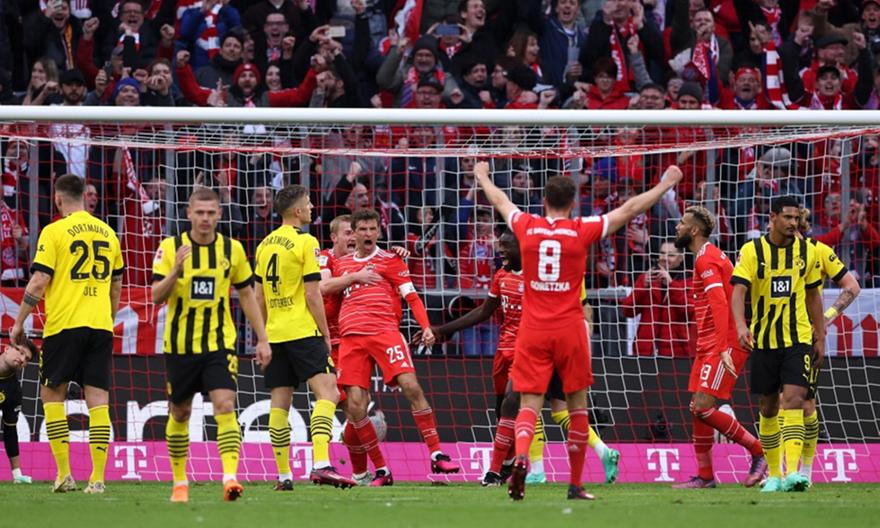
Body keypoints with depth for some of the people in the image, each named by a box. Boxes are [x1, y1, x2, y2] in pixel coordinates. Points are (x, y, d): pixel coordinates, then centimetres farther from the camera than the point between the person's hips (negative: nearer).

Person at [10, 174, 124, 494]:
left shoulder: (54, 232, -4)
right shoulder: (107, 233, 11)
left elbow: (39, 283, -8)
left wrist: (19, 323, 1)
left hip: (64, 324, -4)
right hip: (100, 325, 4)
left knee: (52, 393, 9)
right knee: (98, 401, 2)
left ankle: (64, 473, 1)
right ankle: (97, 478, -4)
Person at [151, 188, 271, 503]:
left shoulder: (232, 250, 2)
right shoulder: (171, 248, -4)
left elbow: (246, 295, 12)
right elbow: (157, 296, -9)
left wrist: (262, 339, 9)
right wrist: (175, 272, -27)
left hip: (219, 343, 0)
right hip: (180, 345, 0)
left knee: (225, 406, -18)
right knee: (180, 413, 10)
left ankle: (230, 478, -26)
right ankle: (180, 483, 24)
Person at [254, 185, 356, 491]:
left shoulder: (265, 245, 13)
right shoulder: (305, 243, -8)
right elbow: (312, 296, -11)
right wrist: (326, 334, -3)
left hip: (274, 334, 7)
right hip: (302, 331, -7)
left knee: (279, 403, 8)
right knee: (326, 392, -12)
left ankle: (283, 475, 8)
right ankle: (321, 465, -28)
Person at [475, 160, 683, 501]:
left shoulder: (526, 227, 2)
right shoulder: (582, 231, -4)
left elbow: (499, 200, 23)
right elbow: (629, 209, 6)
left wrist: (482, 177, 43)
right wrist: (665, 184, 19)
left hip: (532, 330, 1)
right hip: (569, 329, -1)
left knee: (529, 403, -2)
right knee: (577, 405, 10)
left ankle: (520, 458, -31)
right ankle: (575, 485, 13)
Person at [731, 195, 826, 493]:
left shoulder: (807, 251, 3)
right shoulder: (752, 251, -5)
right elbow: (738, 291, -15)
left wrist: (820, 338, 13)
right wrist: (741, 326, -32)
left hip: (798, 339, 0)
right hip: (764, 342, 0)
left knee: (793, 399, -17)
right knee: (768, 408, 8)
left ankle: (792, 472, -26)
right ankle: (773, 474, 21)